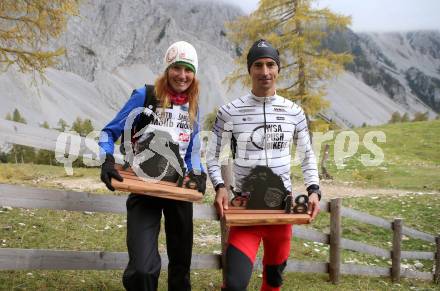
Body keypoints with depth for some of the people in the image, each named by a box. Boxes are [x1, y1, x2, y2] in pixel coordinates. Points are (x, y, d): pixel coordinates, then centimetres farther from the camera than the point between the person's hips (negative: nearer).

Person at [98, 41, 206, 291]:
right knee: (142, 270, -19)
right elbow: (110, 132, -1)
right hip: (144, 187, -4)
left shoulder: (193, 107, 7)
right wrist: (108, 161, -19)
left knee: (181, 262, 18)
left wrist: (198, 173, -5)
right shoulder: (145, 96, -7)